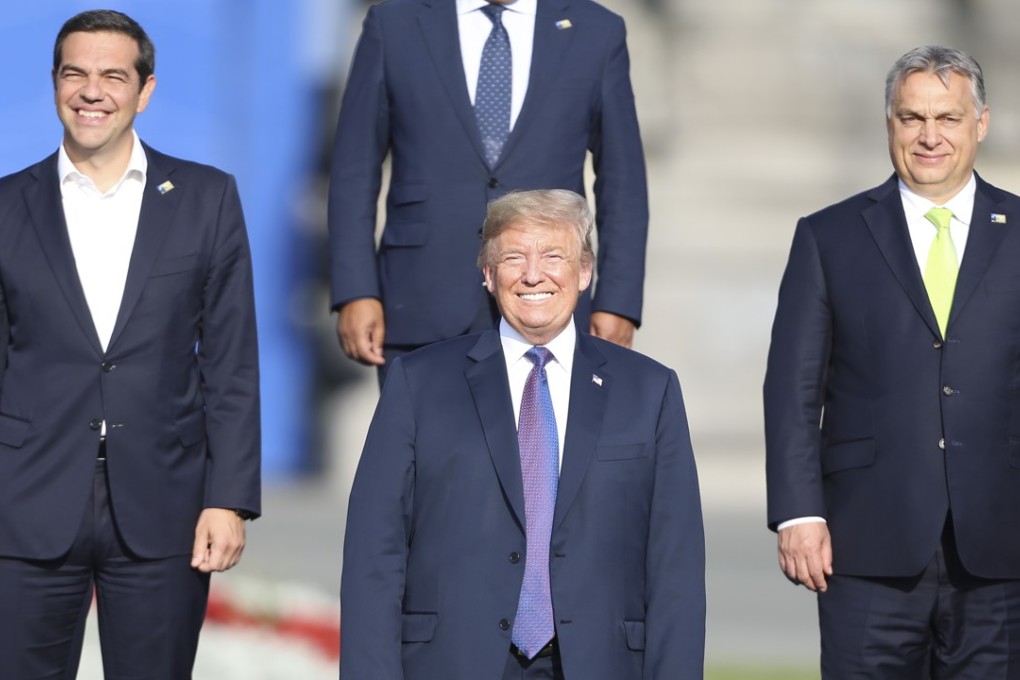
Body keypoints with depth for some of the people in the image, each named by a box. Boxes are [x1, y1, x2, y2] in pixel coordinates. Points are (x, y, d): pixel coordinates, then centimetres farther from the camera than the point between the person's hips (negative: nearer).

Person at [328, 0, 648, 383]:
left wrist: (618, 304, -1)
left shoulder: (597, 33, 6)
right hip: (425, 314, 0)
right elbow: (354, 174, 5)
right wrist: (355, 292, -4)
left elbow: (622, 185, 7)